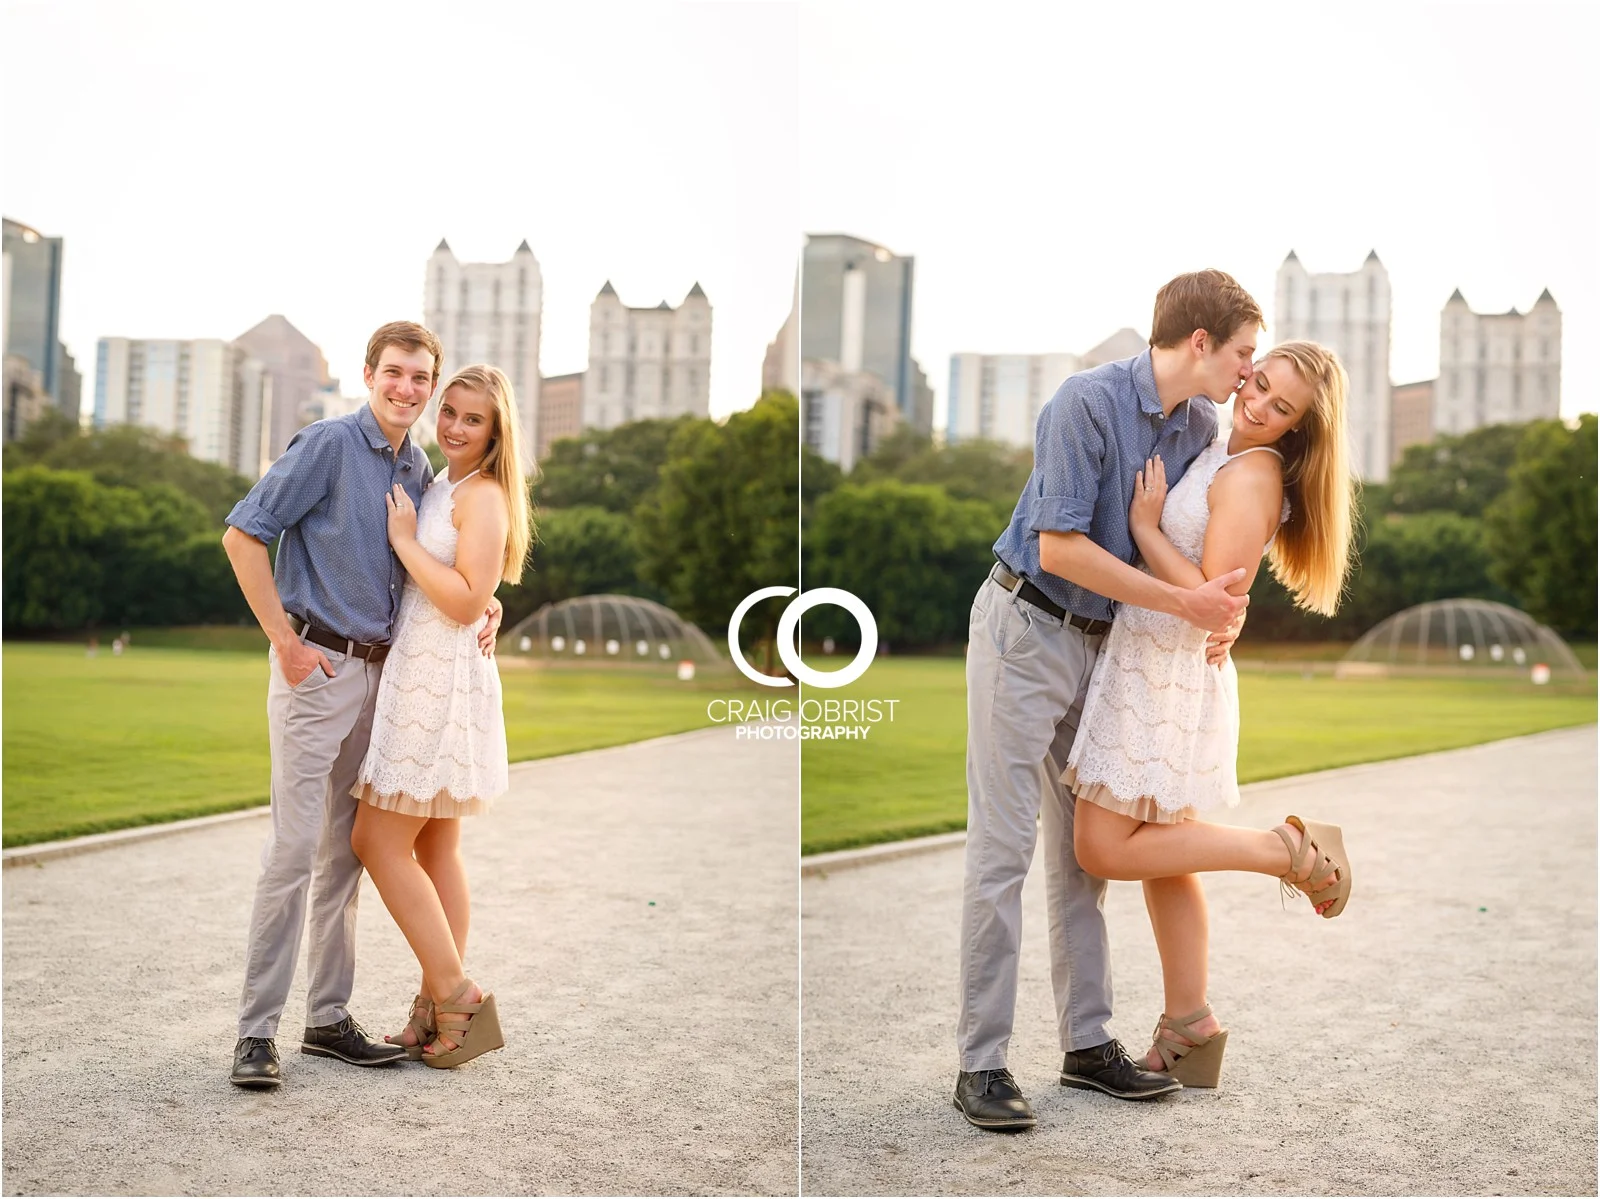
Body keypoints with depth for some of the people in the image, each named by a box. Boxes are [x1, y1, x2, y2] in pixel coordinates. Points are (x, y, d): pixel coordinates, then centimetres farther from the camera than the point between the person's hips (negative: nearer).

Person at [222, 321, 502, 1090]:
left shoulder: (419, 471, 13)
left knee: (346, 853, 10)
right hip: (316, 666, -7)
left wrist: (480, 607, 6)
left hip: (378, 672, 7)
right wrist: (285, 642, -12)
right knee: (294, 847, -10)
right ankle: (256, 1032, -4)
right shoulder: (328, 445, -8)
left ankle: (328, 1018, 18)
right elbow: (242, 535, -11)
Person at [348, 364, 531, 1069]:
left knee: (380, 843, -8)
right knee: (434, 849, 10)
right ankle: (442, 1009, 14)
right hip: (420, 676, 9)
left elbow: (468, 599, -20)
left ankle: (454, 997, -3)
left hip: (442, 680, -9)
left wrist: (405, 540, -14)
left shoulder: (484, 495, -11)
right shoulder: (438, 487, 17)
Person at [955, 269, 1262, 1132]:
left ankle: (1087, 1042, 19)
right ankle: (981, 1062, -1)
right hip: (1026, 630, -7)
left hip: (1103, 643, 7)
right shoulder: (1088, 401, -19)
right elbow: (1059, 547, -23)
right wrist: (1185, 604, -20)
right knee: (1002, 849, -6)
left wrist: (1222, 609, -8)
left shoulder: (1201, 426, 4)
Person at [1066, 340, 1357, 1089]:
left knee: (1104, 850, -6)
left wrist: (1144, 526, -18)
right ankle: (1189, 1029, 22)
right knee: (1157, 852, 13)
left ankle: (1292, 853, 0)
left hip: (1167, 670, -9)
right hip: (1150, 664, 9)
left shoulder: (1253, 476, -18)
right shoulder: (1220, 450, 10)